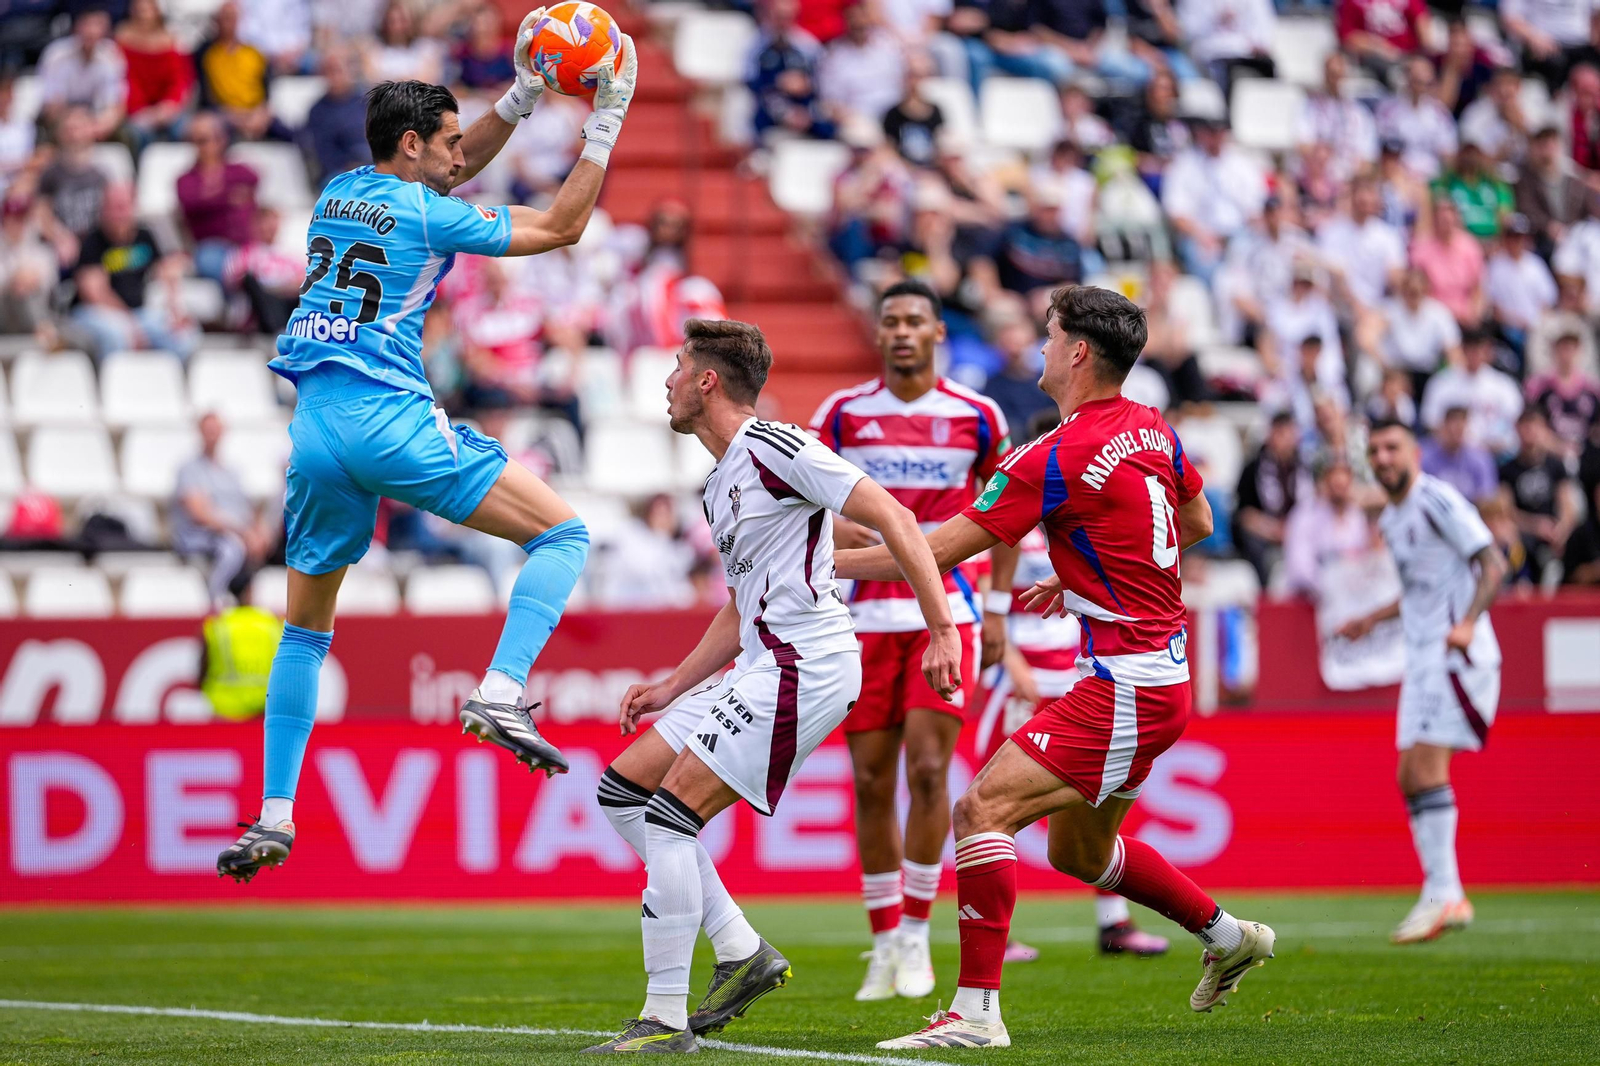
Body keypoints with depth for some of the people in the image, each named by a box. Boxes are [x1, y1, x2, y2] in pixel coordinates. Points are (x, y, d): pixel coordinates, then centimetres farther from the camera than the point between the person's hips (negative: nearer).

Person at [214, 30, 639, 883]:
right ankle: (499, 693, -20)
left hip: (313, 428, 7)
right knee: (562, 533, -1)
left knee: (305, 627, 17)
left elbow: (453, 169, 32)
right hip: (390, 419, -7)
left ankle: (274, 816, 10)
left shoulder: (338, 194, 17)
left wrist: (525, 92, 26)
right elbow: (563, 226, 4)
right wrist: (605, 125, 9)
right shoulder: (425, 214, -3)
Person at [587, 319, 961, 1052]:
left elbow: (892, 518, -16)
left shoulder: (773, 448, -11)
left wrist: (942, 628, -21)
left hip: (803, 668, -10)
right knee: (623, 790, 10)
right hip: (760, 667, 10)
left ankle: (665, 1020, -11)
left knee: (671, 812, -15)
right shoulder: (719, 486, 20)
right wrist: (671, 688, 21)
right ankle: (742, 955, 9)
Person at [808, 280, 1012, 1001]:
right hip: (868, 613, 1)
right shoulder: (843, 413, 3)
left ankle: (916, 934, -1)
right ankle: (884, 942, 13)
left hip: (946, 613, -1)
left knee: (928, 768, -12)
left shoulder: (977, 417, 2)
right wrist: (834, 524, -13)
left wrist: (997, 607, 9)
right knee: (872, 781, 1)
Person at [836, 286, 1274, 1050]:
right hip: (1161, 669, 10)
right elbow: (1197, 523, 23)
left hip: (1124, 690, -10)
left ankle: (976, 1010, -20)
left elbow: (937, 551, -15)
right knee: (1078, 849, 25)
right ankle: (1227, 936, 40)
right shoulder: (1151, 429, 6)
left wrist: (822, 562, -6)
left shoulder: (1056, 459, -18)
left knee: (982, 810, -17)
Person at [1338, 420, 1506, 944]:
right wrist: (1372, 620, 25)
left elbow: (1493, 565, -14)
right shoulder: (1390, 520, 17)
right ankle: (1448, 896, 7)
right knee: (1410, 778, 4)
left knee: (1427, 764, -17)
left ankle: (1441, 895, -15)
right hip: (1421, 655, 9)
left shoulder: (1439, 500, -9)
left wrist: (1467, 622, -27)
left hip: (1458, 652, -9)